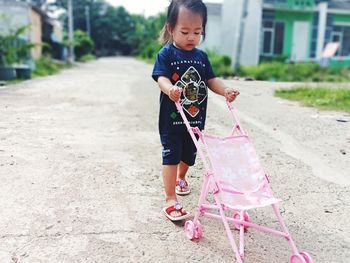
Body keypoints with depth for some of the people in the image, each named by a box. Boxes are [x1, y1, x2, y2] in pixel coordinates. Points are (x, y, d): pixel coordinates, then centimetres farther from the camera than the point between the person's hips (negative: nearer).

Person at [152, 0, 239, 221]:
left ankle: (181, 178, 50)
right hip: (172, 119, -5)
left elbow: (211, 80, 5)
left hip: (196, 118, 6)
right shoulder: (166, 54, -9)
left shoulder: (201, 56, 7)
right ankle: (171, 200, 3)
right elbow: (161, 78, -21)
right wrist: (170, 89, -44)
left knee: (189, 155, 20)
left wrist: (225, 91, -15)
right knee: (171, 156, -4)